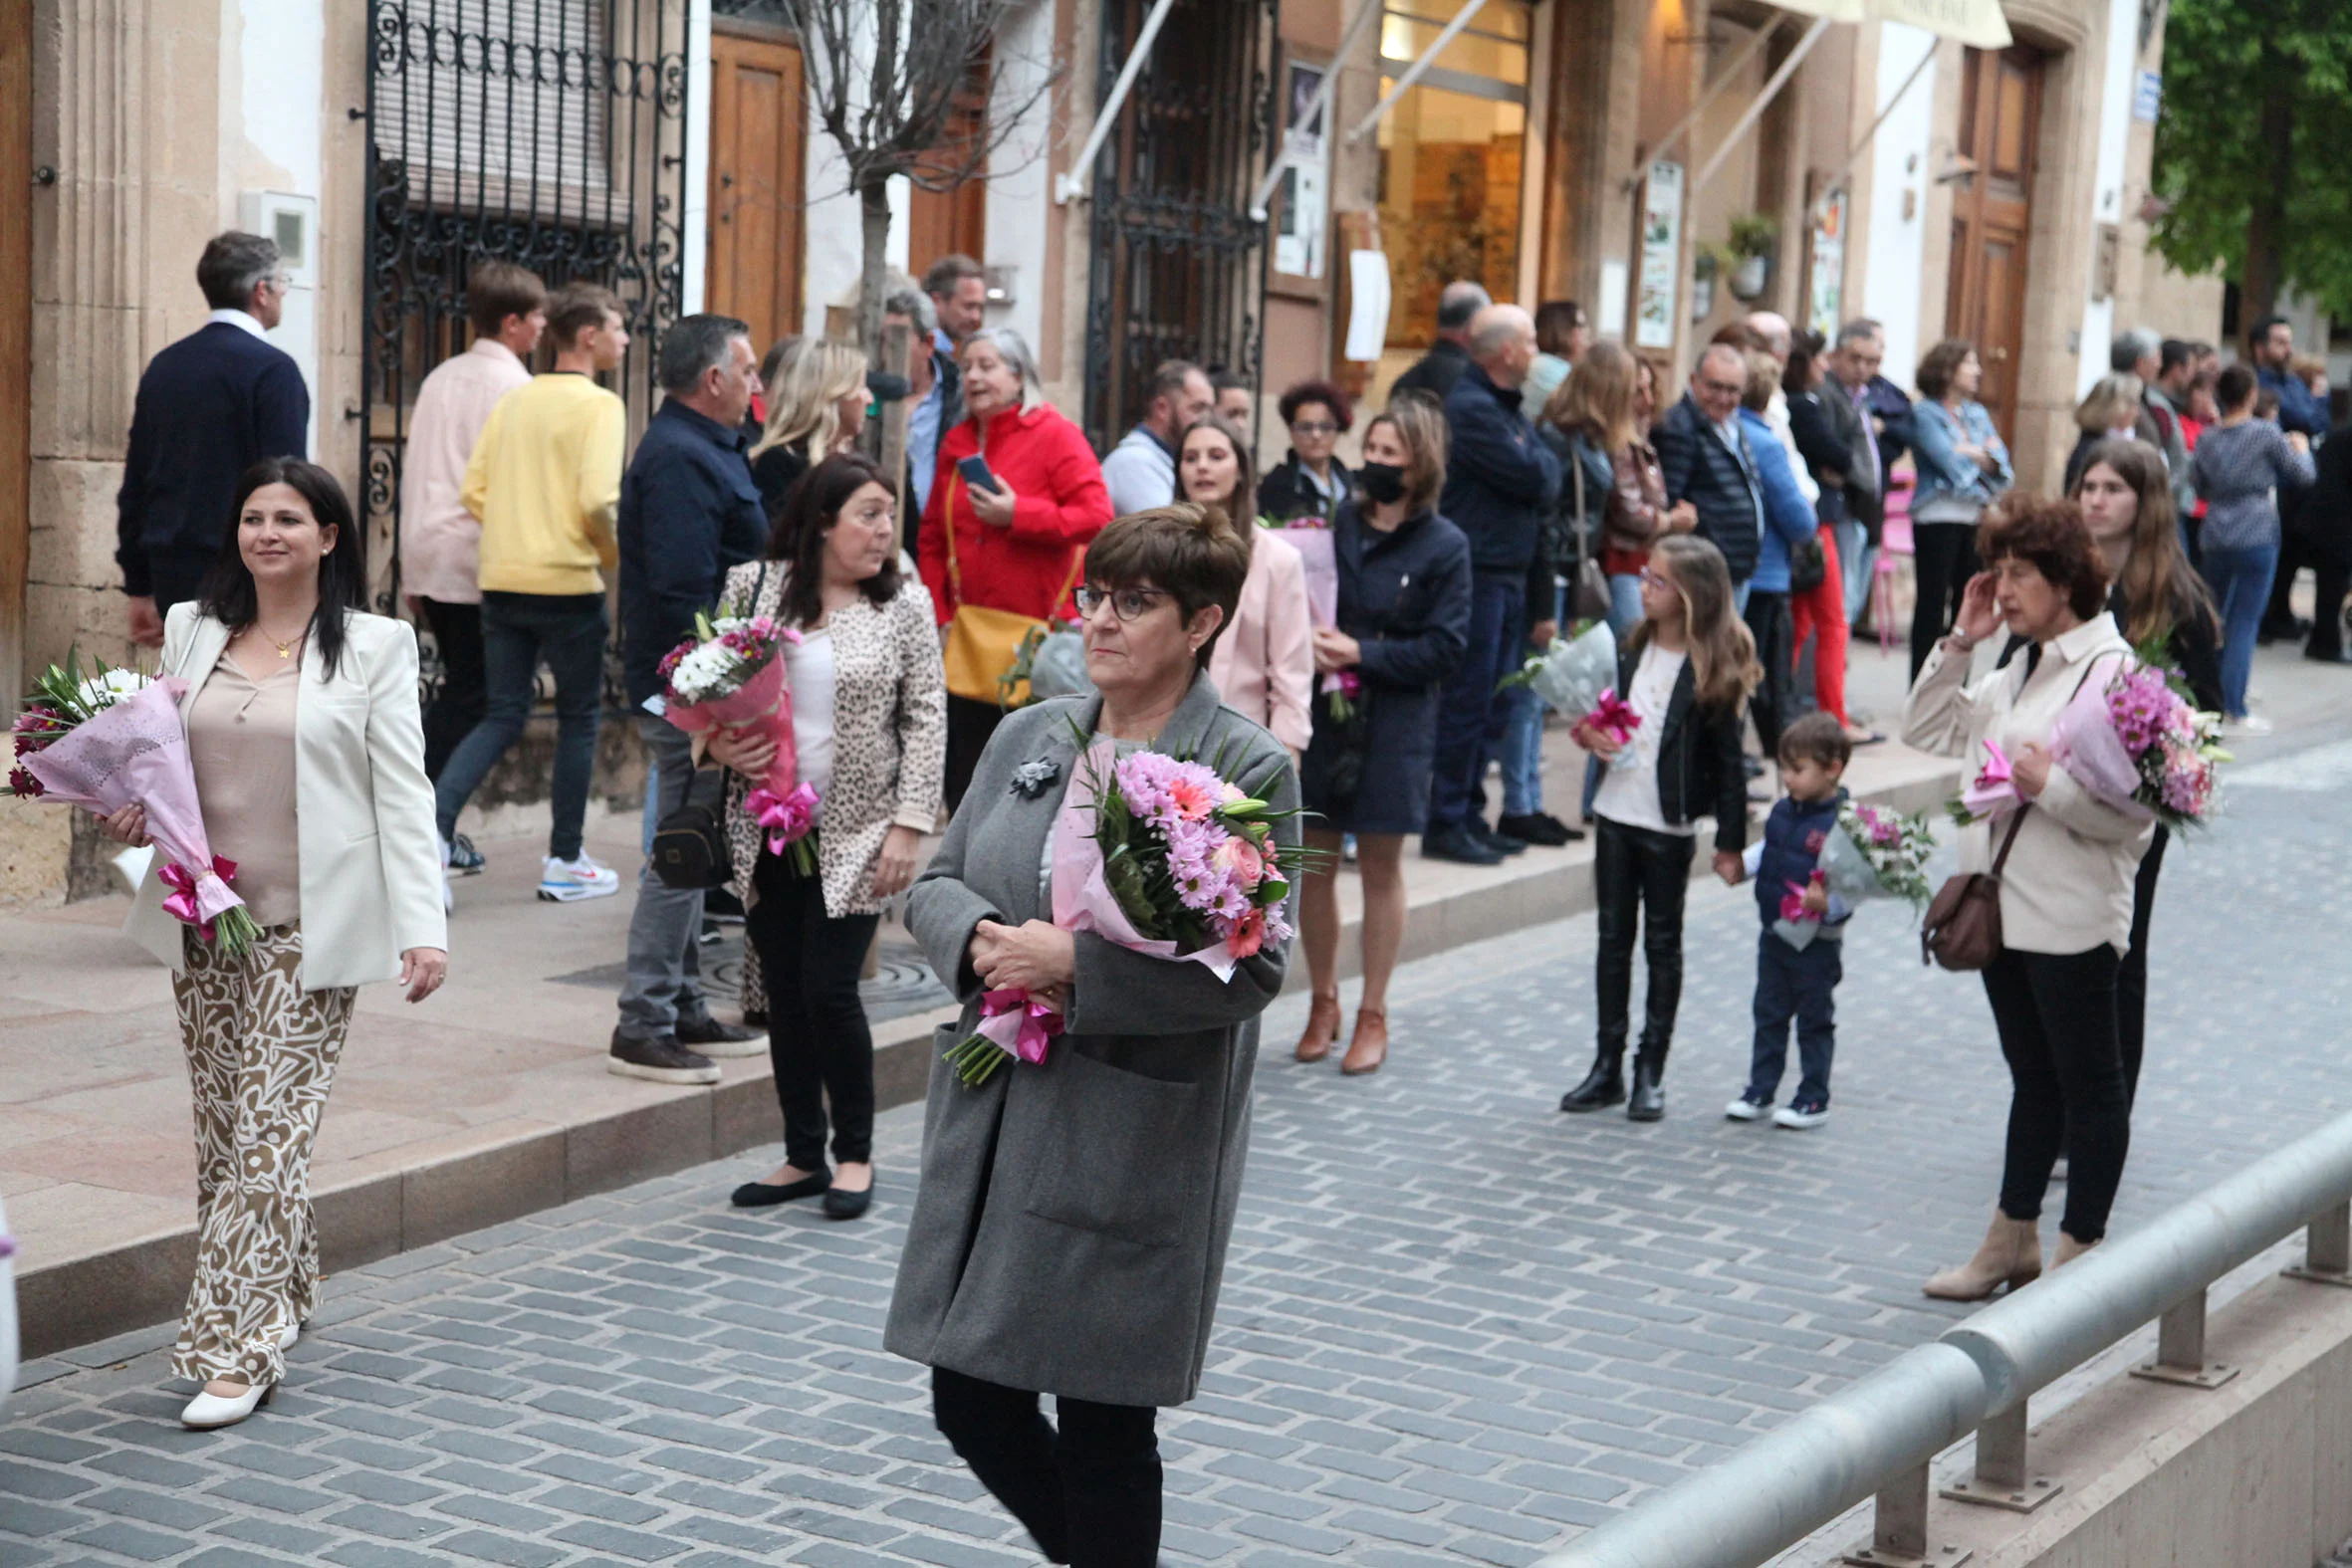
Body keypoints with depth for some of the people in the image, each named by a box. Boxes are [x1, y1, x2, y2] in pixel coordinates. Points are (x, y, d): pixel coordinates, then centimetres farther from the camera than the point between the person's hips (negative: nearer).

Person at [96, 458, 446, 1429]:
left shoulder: (373, 648, -1)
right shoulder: (190, 631, 10)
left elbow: (403, 797, -5)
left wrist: (422, 929, -13)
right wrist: (132, 813, -3)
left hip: (310, 929, -5)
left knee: (268, 1130, -7)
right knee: (221, 1124, 10)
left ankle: (237, 1349, -4)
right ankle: (280, 1292, 28)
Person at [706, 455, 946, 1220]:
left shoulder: (903, 604, -2)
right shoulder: (752, 586, 2)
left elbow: (925, 721, -2)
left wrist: (909, 824, -9)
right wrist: (720, 745, -9)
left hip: (855, 834, -3)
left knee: (829, 990, -6)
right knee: (785, 993, 8)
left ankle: (854, 1154, 12)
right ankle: (803, 1156, 21)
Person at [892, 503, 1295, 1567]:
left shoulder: (1249, 770, -8)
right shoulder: (1028, 737, 9)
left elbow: (1250, 968, -15)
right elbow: (935, 883, 13)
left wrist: (1076, 964, -20)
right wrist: (980, 940, -10)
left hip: (1131, 1147, -5)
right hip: (994, 1120, 6)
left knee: (1102, 1421, 5)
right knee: (970, 1398, 10)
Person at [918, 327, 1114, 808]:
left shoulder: (1054, 434, -4)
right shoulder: (956, 443, 13)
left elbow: (1095, 516, -13)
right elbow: (933, 538, 14)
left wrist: (1017, 514, -17)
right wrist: (939, 615, 5)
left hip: (1038, 632, -5)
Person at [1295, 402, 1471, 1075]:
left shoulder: (1444, 546, -3)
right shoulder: (1336, 523, 5)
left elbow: (1445, 646, -8)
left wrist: (1362, 654, -17)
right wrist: (1308, 642, -11)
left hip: (1394, 724, -3)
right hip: (1319, 715, 3)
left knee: (1380, 867, 6)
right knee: (1314, 861, 6)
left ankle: (1372, 1014, 17)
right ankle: (1323, 1002, 22)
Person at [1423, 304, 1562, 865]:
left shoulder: (1507, 407, 19)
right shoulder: (1471, 406, -14)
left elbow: (1546, 481, 17)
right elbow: (1530, 475, -17)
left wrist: (1538, 467, -3)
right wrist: (1544, 459, 2)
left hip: (1509, 573, 10)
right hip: (1477, 572, -10)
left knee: (1494, 703, 13)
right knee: (1468, 701, -6)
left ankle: (1469, 815, 20)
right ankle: (1446, 824, -1)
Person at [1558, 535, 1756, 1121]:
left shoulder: (1713, 670, -11)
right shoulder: (1631, 649, 6)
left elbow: (1727, 761, -10)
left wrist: (1730, 841, -11)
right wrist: (1593, 736, -4)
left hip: (1669, 825, -5)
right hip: (1615, 813, 6)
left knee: (1663, 944, 6)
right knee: (1614, 937, 10)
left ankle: (1651, 1071, 13)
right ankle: (1608, 1066, 17)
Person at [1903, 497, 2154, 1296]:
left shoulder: (2115, 673, -15)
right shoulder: (2016, 673, 12)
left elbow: (2131, 811, -21)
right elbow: (1925, 731, 16)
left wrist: (2049, 786, -24)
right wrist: (1957, 642, 8)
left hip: (2072, 920, -8)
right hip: (2004, 906, 9)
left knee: (2089, 1084, 4)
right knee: (2032, 1078, 18)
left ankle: (2081, 1250, 12)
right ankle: (2013, 1241, 26)